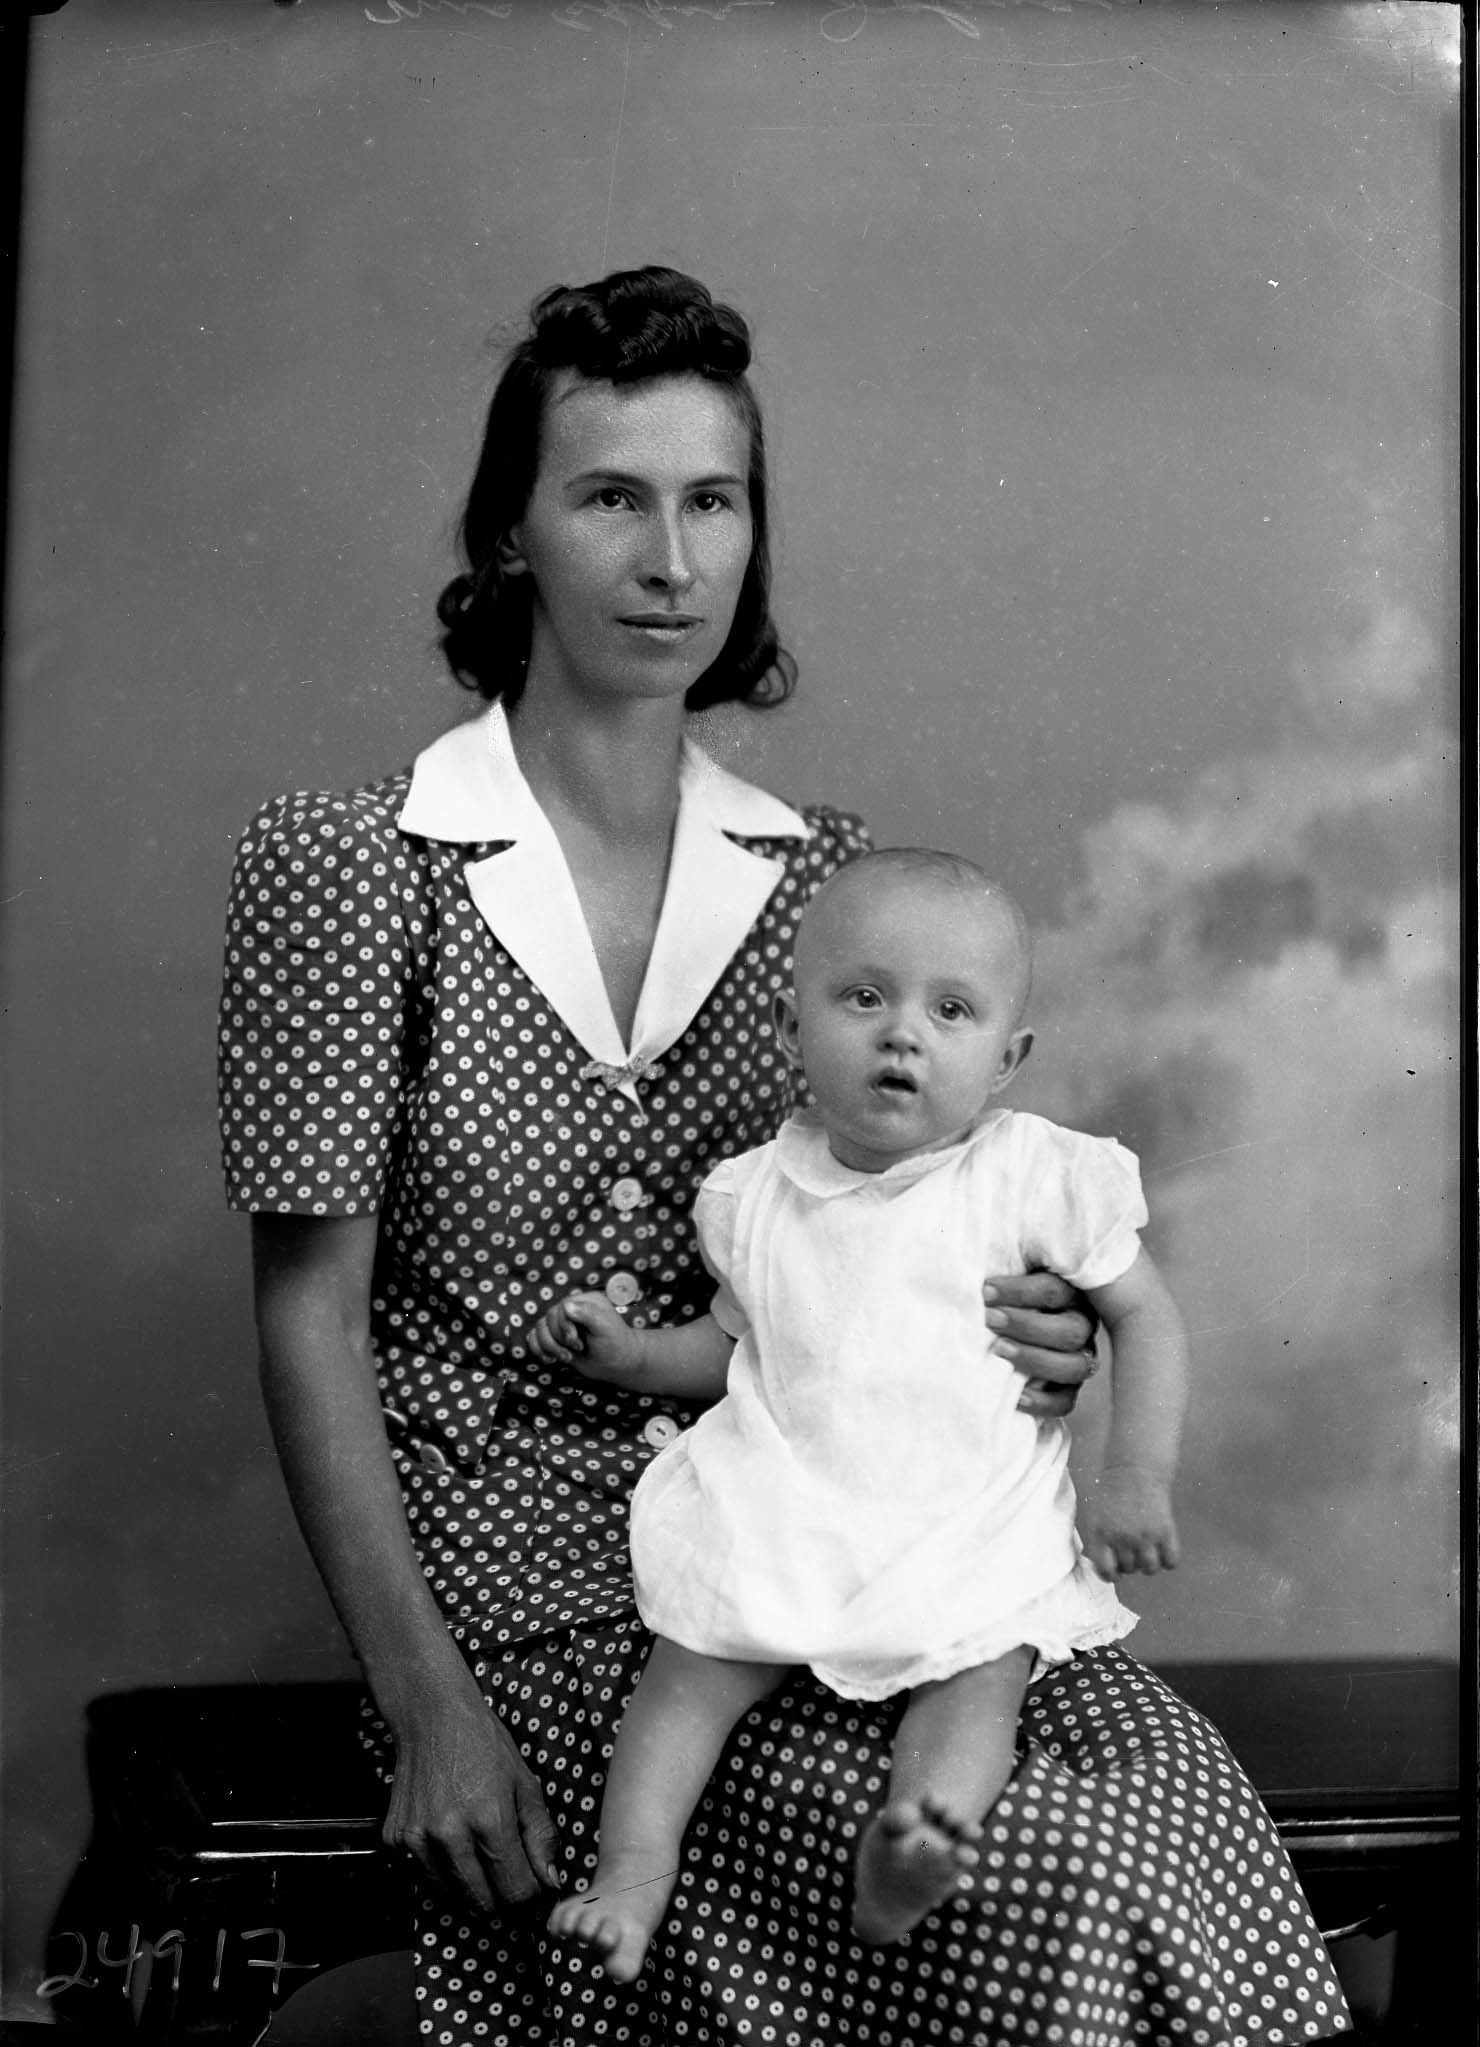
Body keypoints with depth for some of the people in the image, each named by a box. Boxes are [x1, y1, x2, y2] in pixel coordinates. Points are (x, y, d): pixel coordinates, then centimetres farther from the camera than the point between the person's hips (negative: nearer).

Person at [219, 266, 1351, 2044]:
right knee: (1044, 1876, -23)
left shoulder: (828, 874, 7)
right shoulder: (343, 868, -5)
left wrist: (1019, 1340, -7)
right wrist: (425, 1706, -12)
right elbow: (311, 1316, -6)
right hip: (524, 1573, -4)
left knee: (1164, 1779, -21)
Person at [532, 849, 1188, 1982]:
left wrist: (1140, 1477, -5)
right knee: (695, 1662, -17)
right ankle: (632, 1868, -11)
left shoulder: (1037, 1177, -1)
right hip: (780, 1505, 2)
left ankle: (903, 1865, -40)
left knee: (982, 1672, -27)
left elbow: (1145, 1315, 6)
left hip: (974, 1519, -2)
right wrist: (631, 1354, 5)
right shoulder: (759, 1192, 10)